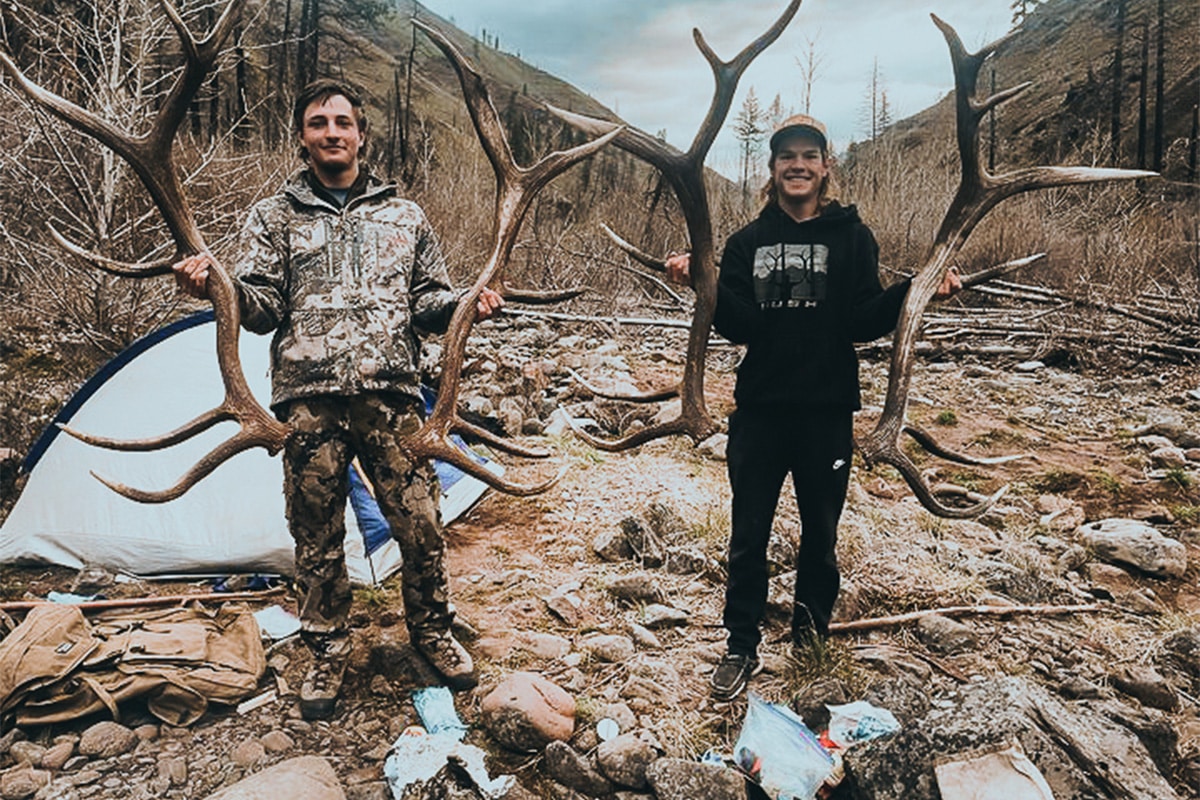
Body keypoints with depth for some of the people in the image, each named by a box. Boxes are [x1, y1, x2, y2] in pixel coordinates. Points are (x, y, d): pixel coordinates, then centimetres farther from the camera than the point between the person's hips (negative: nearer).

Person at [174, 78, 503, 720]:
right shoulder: (273, 217, 12)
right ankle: (327, 653, 28)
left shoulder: (403, 216, 15)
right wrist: (215, 286, -16)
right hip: (310, 401, 0)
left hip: (392, 396, 1)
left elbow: (427, 302, 15)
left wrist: (466, 306, -5)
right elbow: (262, 309, 4)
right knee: (317, 540, 7)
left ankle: (432, 633, 27)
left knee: (420, 526, 2)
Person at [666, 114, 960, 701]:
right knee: (748, 536, 6)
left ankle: (811, 629, 35)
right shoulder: (748, 242, 8)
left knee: (820, 532, 12)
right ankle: (741, 647, 21)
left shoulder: (850, 236, 3)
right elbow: (738, 326, -3)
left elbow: (862, 324, -6)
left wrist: (914, 291, -20)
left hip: (827, 410, -1)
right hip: (759, 408, 1)